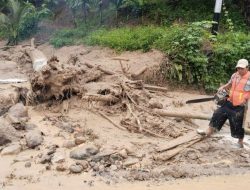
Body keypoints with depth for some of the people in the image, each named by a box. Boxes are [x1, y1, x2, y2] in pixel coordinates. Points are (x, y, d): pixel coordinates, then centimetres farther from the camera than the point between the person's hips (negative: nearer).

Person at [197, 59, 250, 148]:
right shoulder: (235, 75, 4)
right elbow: (230, 84, 22)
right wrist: (223, 87, 5)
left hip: (240, 106, -6)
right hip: (229, 102, 6)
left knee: (238, 124, 5)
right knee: (218, 114, 9)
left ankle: (240, 142, 23)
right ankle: (209, 132, 23)